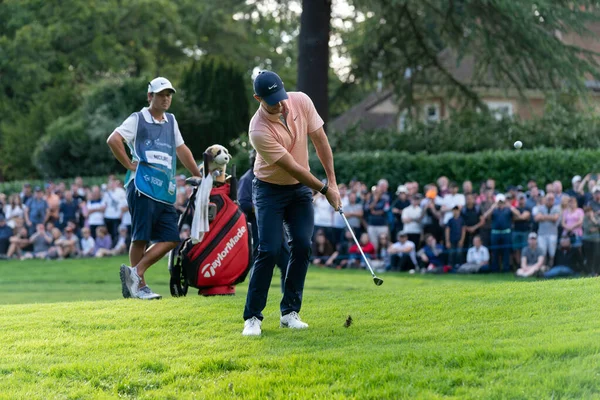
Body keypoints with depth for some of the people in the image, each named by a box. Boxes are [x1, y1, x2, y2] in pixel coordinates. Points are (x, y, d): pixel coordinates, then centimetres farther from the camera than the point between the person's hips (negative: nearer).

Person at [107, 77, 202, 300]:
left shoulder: (171, 121, 21)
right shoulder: (138, 119, 0)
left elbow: (181, 150, 30)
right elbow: (113, 140, -11)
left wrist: (199, 177, 29)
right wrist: (130, 165, -10)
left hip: (165, 191, 7)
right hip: (143, 187, -7)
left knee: (171, 239, -1)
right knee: (141, 238, -6)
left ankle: (135, 272, 1)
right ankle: (138, 285, -1)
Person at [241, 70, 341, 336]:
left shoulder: (301, 101, -13)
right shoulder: (259, 131, -29)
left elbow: (320, 140, -2)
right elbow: (292, 168, -23)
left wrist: (332, 181, -4)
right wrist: (325, 190, -15)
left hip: (301, 187, 5)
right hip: (270, 189, -5)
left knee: (302, 246, -6)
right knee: (269, 250, -14)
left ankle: (290, 312, 2)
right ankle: (252, 316, -7)